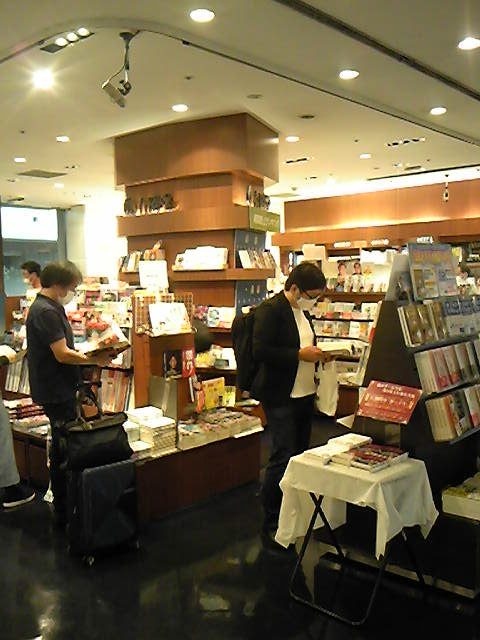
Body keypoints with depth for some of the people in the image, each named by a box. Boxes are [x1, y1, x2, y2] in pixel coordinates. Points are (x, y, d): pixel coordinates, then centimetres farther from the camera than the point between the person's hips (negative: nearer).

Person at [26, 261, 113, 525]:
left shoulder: (50, 308, 12)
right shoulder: (46, 312, -20)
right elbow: (62, 354, -23)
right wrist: (96, 360, -13)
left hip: (59, 389, 10)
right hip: (56, 392, -10)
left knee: (61, 447, 18)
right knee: (64, 450, -1)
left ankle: (62, 504, 30)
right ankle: (64, 512, 10)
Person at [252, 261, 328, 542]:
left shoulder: (303, 311, 13)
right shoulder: (270, 310, -14)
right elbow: (261, 351, -22)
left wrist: (316, 354, 5)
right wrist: (300, 354, -22)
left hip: (304, 393, 9)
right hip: (280, 396, -9)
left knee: (301, 454, 15)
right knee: (283, 457, -7)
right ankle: (271, 521, 7)